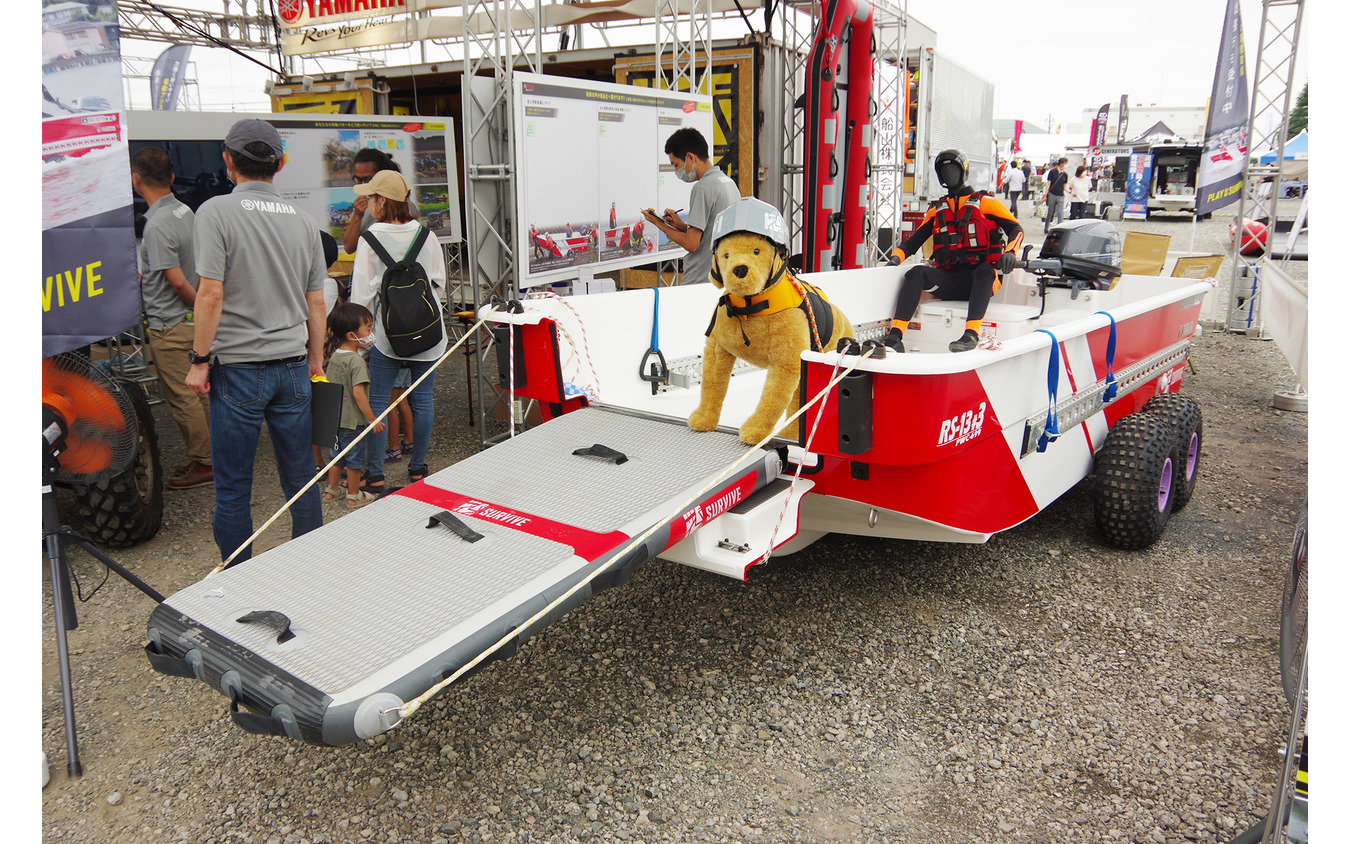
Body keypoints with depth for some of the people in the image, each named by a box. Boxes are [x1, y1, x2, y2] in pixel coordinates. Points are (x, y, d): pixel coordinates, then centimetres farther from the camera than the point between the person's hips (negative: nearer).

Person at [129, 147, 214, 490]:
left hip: (169, 325, -9)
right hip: (189, 320, 9)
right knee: (198, 393, 16)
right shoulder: (184, 211, 6)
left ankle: (203, 464, 9)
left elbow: (177, 281, -22)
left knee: (182, 398, 0)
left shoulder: (158, 225, -21)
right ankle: (209, 454, 26)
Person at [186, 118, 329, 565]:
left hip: (237, 367, -4)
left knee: (233, 491, 6)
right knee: (301, 482, 12)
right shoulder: (303, 220, 7)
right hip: (293, 366, 5)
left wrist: (199, 360, -4)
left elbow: (210, 295, -13)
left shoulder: (216, 211, -7)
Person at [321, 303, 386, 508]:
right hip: (353, 420, -8)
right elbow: (358, 393, -25)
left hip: (334, 417, 8)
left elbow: (328, 385, 12)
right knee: (355, 458, 7)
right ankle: (354, 496, 19)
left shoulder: (333, 356, 3)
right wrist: (373, 419, -20)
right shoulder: (356, 361, -22)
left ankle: (332, 490, 34)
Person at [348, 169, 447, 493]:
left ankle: (375, 475, 10)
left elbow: (363, 292, -6)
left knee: (378, 401, 6)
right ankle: (417, 469, 18)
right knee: (422, 399, 9)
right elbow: (440, 283, 8)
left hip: (387, 333, -3)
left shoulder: (371, 238, -8)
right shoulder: (426, 235, 2)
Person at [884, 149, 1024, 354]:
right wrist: (896, 256, 1)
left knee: (985, 271, -38)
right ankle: (895, 337, -40)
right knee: (916, 273, -26)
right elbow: (915, 240, 22)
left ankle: (972, 333, -52)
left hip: (981, 277, -3)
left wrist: (1009, 253, -16)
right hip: (949, 279, 3)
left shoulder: (984, 202, 11)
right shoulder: (937, 210, 24)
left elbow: (1015, 229, 6)